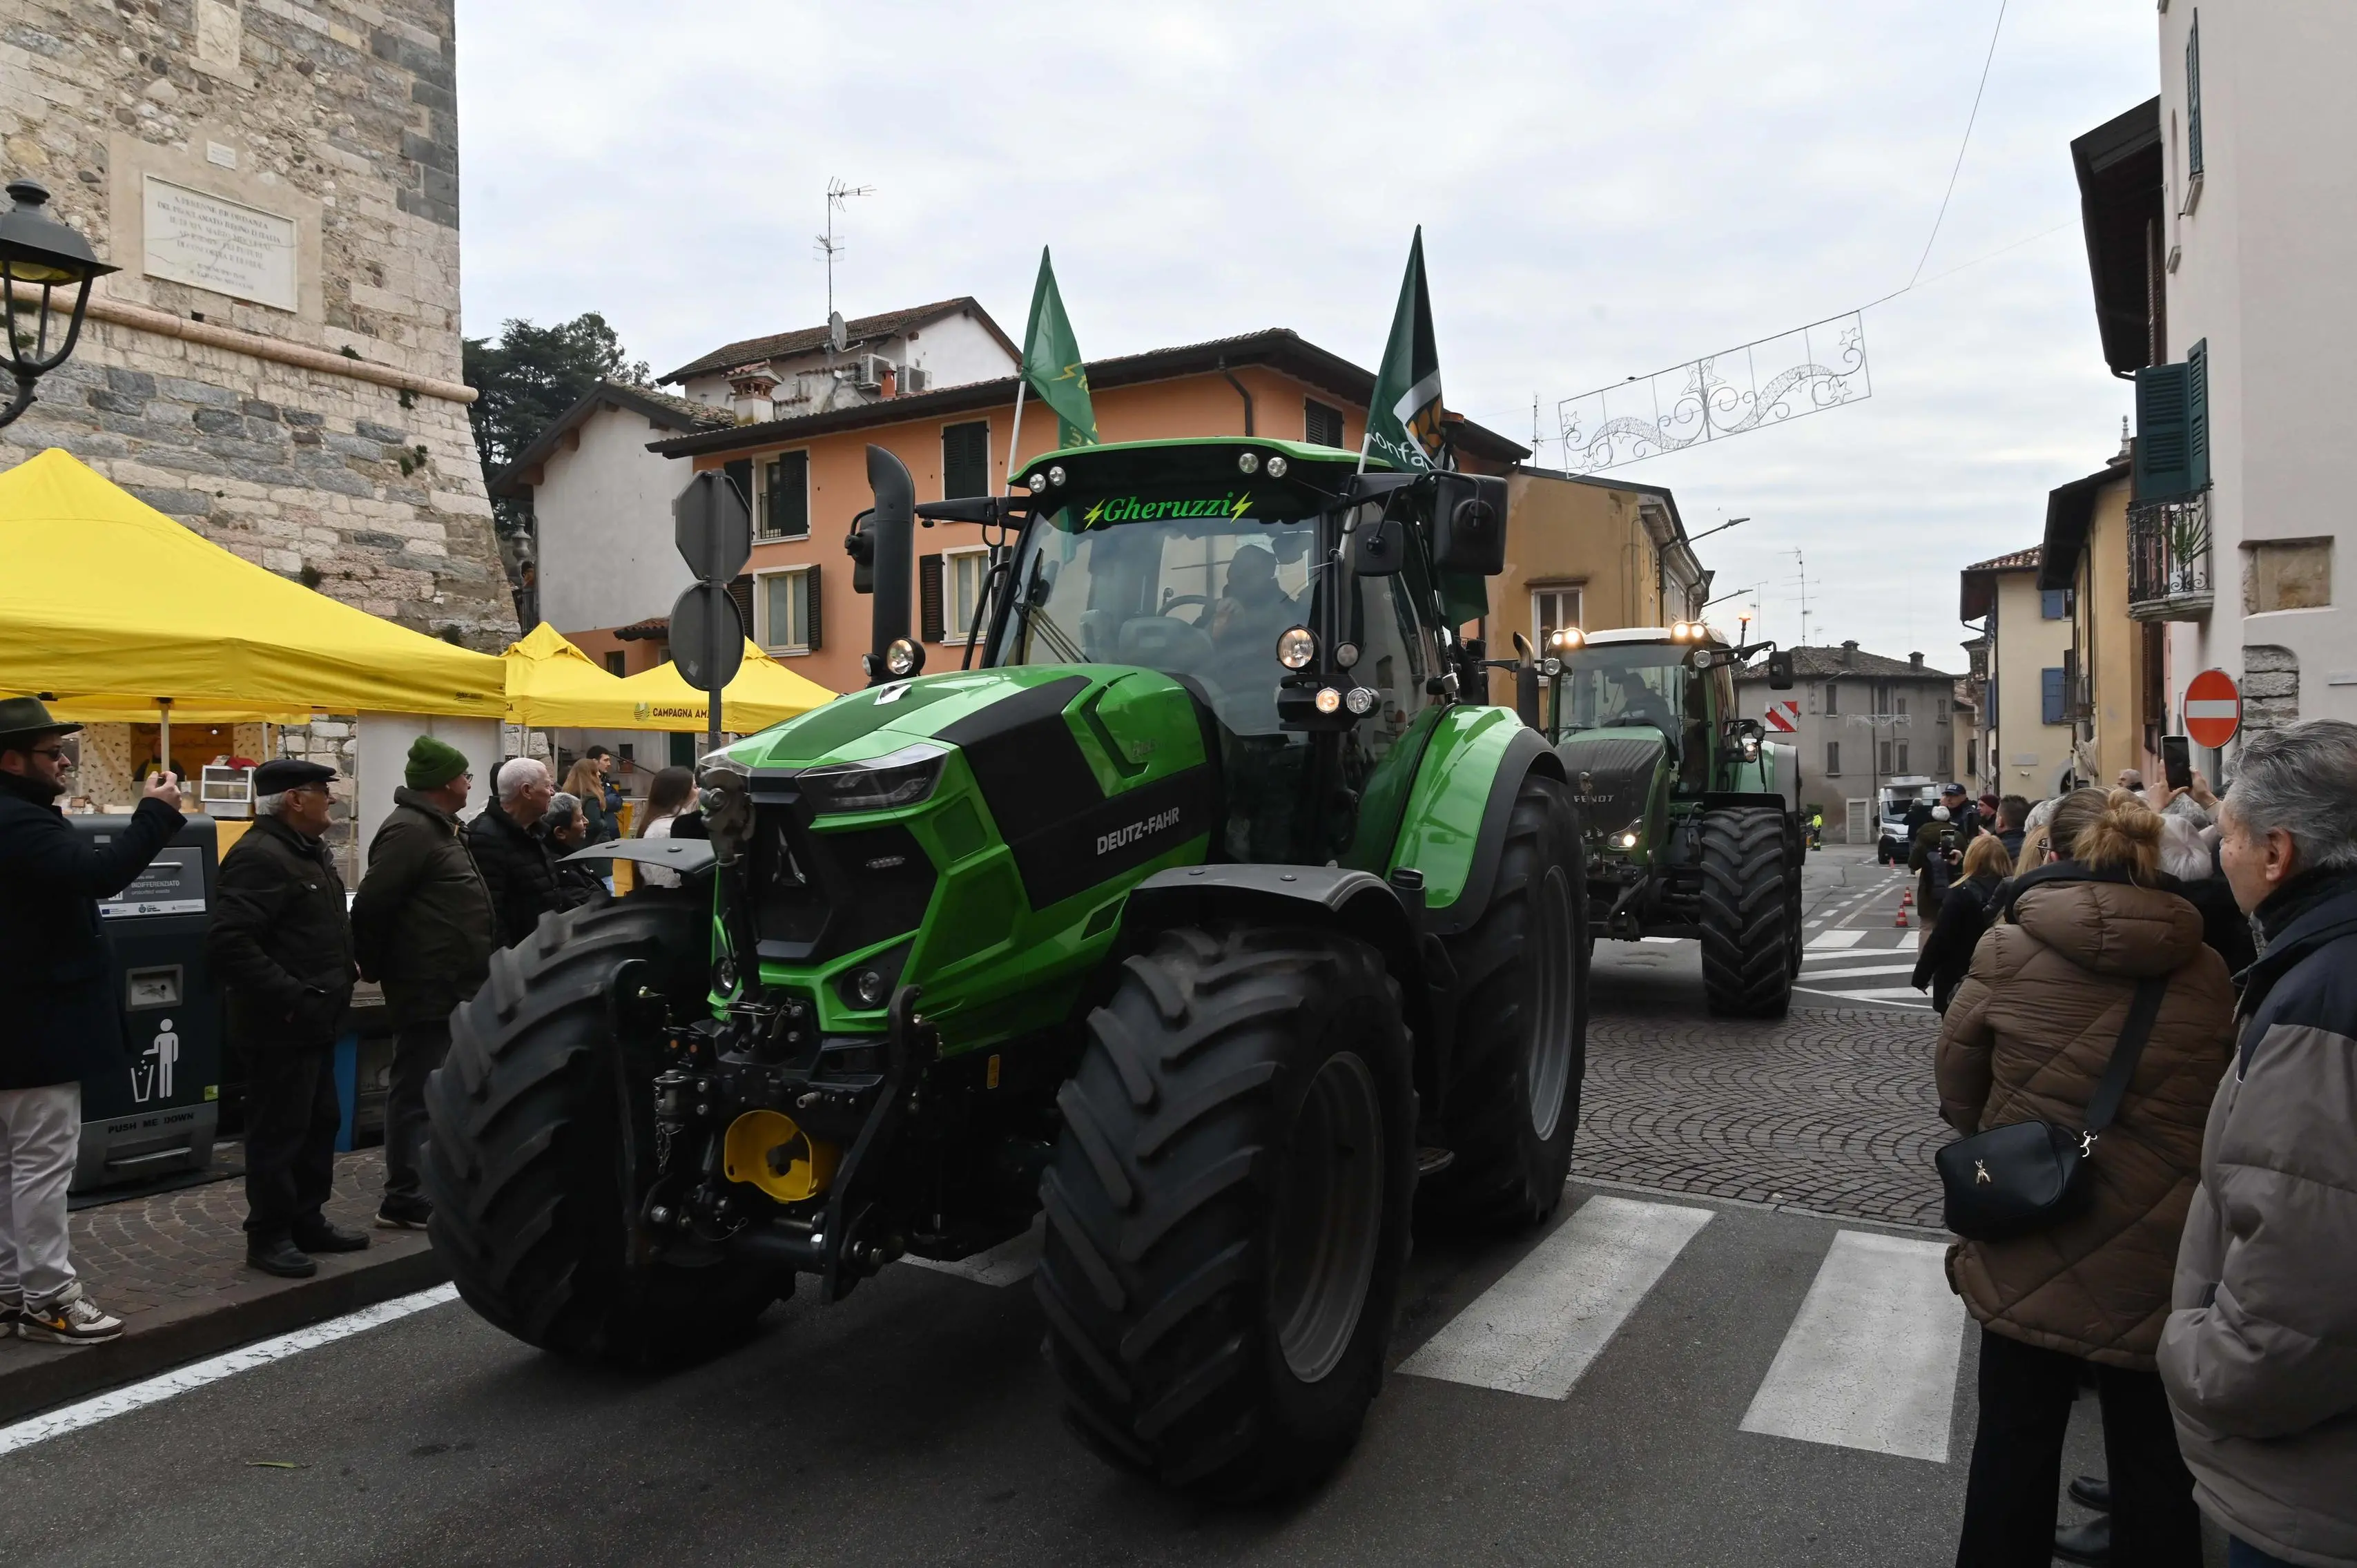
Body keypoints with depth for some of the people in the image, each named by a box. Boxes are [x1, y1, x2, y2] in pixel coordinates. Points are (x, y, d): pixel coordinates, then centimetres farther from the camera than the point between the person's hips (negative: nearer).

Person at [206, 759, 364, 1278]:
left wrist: (342, 977, 13)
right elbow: (228, 943, -28)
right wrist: (288, 998, -26)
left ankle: (308, 1221, 28)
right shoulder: (259, 856, -19)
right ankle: (268, 1236, 12)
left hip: (315, 1021, 10)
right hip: (282, 1026, -10)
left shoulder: (308, 851, 14)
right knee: (278, 1133, 0)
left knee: (320, 1124, 17)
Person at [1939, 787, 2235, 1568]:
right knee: (2155, 1461, 17)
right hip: (2158, 1260, 2)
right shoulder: (2207, 972, -5)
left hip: (2030, 1248, -1)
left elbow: (1957, 1092, -1)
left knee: (2014, 1447, 15)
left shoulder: (2008, 949, -12)